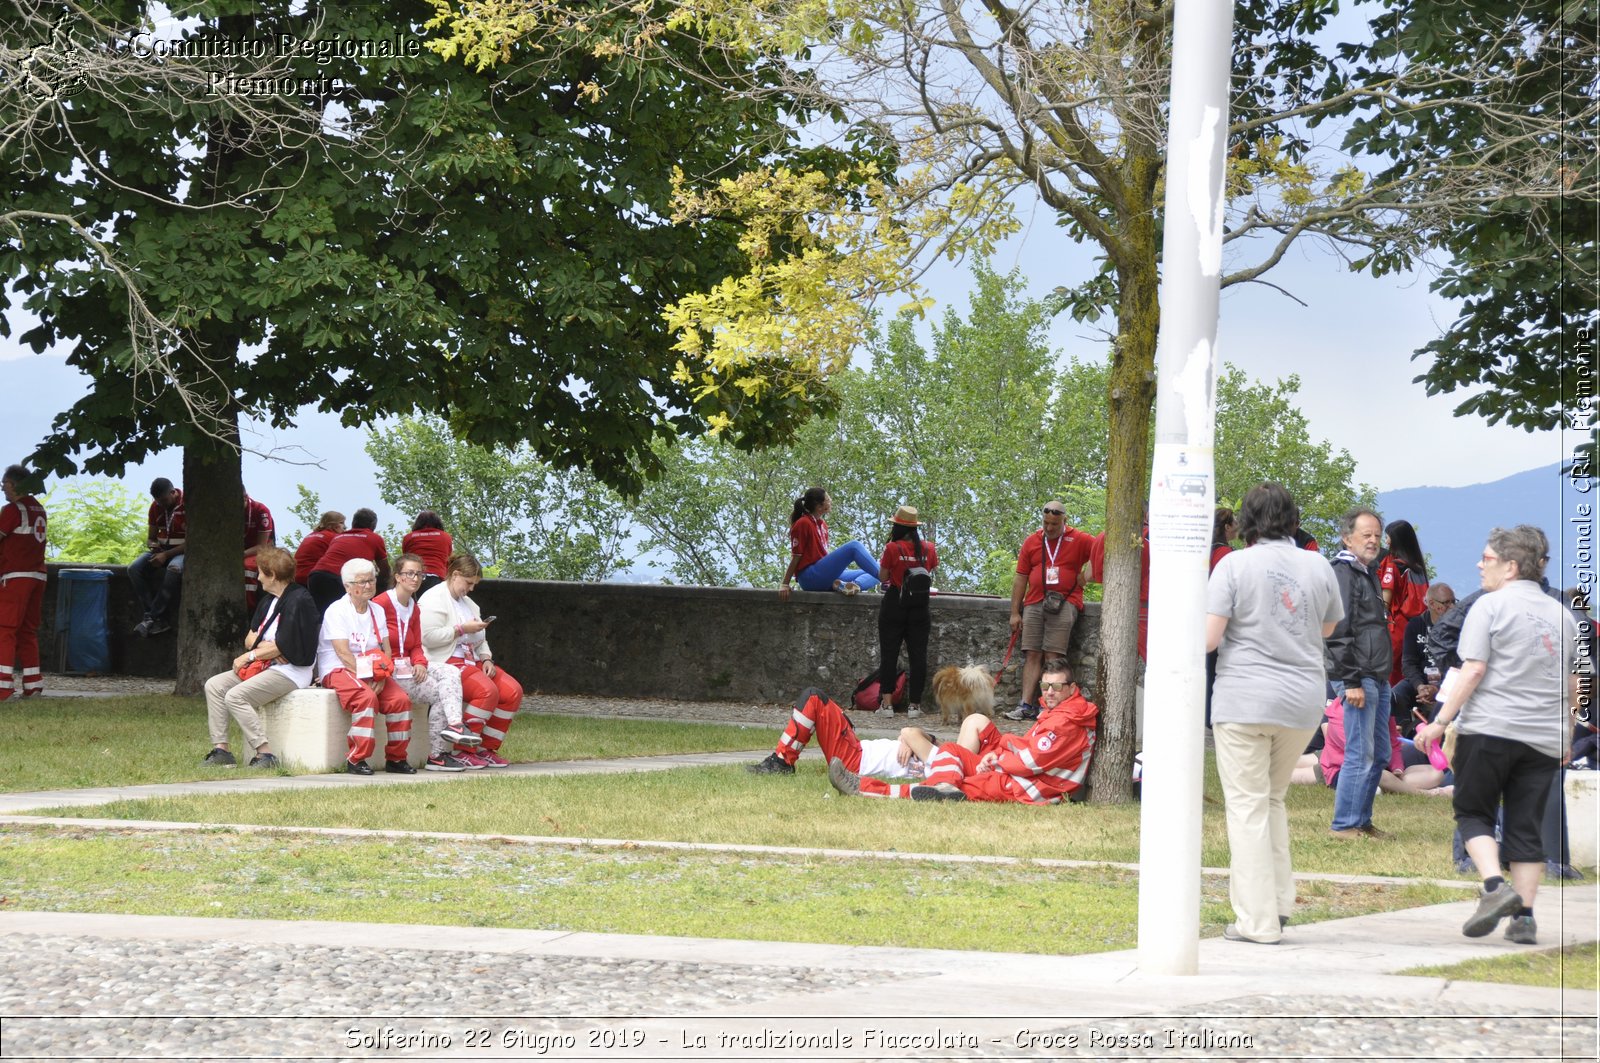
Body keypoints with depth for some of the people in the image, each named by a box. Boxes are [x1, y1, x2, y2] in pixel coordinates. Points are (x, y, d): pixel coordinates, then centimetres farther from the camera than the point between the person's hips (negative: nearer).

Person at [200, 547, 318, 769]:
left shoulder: (298, 600, -13)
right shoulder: (268, 601, 17)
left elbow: (284, 646, -18)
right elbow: (250, 639, 12)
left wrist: (249, 656, -9)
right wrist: (267, 647, -11)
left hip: (291, 671, -10)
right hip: (267, 667, 10)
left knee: (235, 696, -25)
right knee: (214, 686, -1)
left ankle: (265, 755, -25)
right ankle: (221, 749, -7)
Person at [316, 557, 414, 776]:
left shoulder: (377, 611, 14)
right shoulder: (336, 611, -6)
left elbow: (386, 651, 8)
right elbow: (343, 653, -16)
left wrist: (381, 677, -11)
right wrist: (364, 677, -23)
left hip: (372, 673, 6)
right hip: (338, 670, -6)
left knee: (400, 699, -19)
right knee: (366, 697, -34)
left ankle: (396, 758, -8)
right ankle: (356, 759, -30)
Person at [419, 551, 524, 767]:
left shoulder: (468, 603, 24)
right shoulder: (434, 599, -5)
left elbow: (479, 641, 28)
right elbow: (429, 636, -18)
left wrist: (486, 659, 8)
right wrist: (462, 630, -16)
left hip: (471, 661, 9)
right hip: (445, 663, -9)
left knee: (512, 691, -10)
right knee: (487, 690, -31)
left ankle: (487, 748, -5)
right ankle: (463, 750, -24)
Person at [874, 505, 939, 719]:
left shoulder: (892, 548, -12)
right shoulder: (929, 548, -2)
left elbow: (883, 576, -3)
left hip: (894, 604, -3)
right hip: (920, 607, 3)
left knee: (889, 653, 3)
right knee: (918, 654, 5)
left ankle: (886, 702, -1)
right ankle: (915, 704, 4)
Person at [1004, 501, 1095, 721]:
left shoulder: (1079, 540, 5)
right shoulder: (1032, 542, 14)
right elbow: (1020, 578, 14)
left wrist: (1086, 575, -2)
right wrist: (1015, 612, 9)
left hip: (1064, 602, -4)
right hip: (1034, 603, 4)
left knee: (1054, 656, -10)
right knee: (1032, 655, -1)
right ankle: (1026, 706, -5)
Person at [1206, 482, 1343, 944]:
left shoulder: (1235, 564, -8)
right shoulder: (1318, 567, 5)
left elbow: (1208, 638, -12)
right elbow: (1327, 628, 21)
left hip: (1245, 700, -5)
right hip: (1303, 701, 5)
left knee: (1248, 806, 0)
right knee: (1272, 800, 20)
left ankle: (1257, 920, -2)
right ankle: (1279, 904, 17)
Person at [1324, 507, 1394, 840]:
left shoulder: (1367, 575, 19)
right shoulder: (1343, 574, -11)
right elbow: (1339, 632, -18)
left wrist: (1382, 679, 19)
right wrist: (1351, 681, -21)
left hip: (1378, 679, 10)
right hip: (1359, 678, -10)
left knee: (1379, 755, 13)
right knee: (1360, 754, -10)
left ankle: (1362, 821, 19)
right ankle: (1343, 825, -5)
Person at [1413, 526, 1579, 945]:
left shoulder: (1490, 606, -4)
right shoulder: (1562, 615, 14)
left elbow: (1473, 671, -11)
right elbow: (1576, 686, 19)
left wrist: (1441, 721, -10)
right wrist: (1566, 733, 30)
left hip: (1490, 728, -5)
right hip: (1545, 738, 5)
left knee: (1473, 812, 7)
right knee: (1526, 825, 7)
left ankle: (1495, 886, -14)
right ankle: (1524, 917, 1)